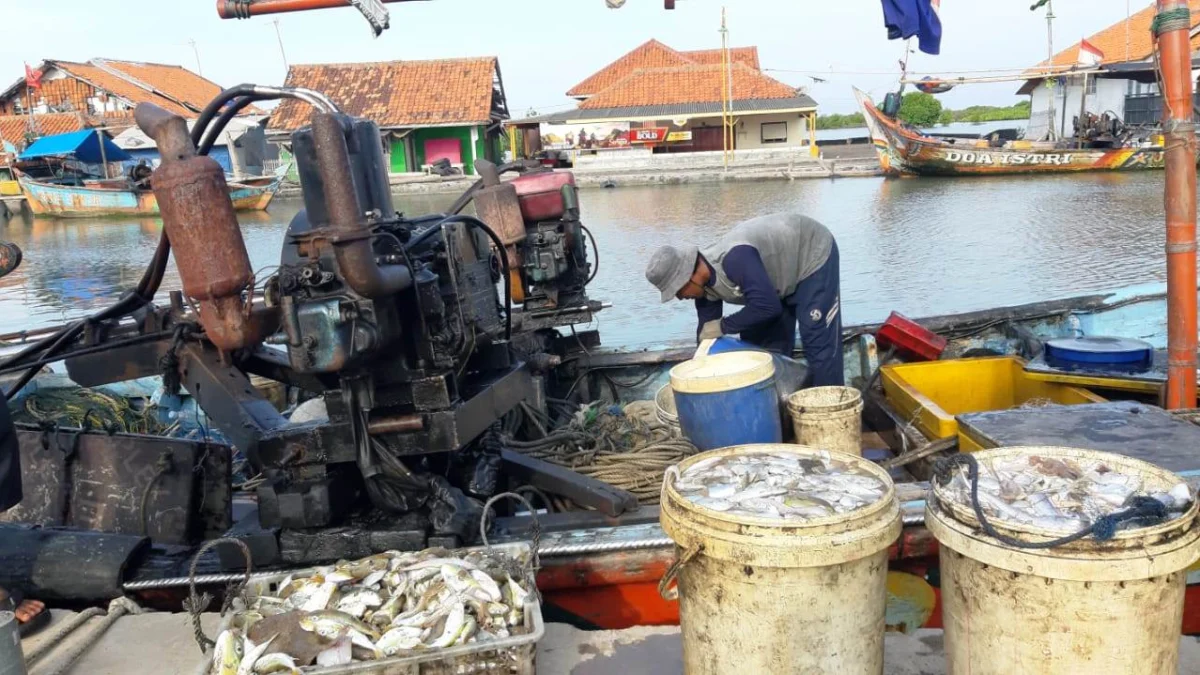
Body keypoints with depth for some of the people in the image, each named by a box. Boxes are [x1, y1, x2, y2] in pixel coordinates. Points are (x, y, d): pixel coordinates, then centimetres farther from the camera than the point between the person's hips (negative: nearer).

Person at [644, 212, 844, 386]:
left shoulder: (734, 258, -41)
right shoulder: (705, 283, -11)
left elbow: (767, 306, -42)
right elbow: (707, 333, -2)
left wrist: (723, 327, -29)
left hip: (813, 254, -8)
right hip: (781, 271, 9)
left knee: (818, 340, -11)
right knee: (758, 341, 8)